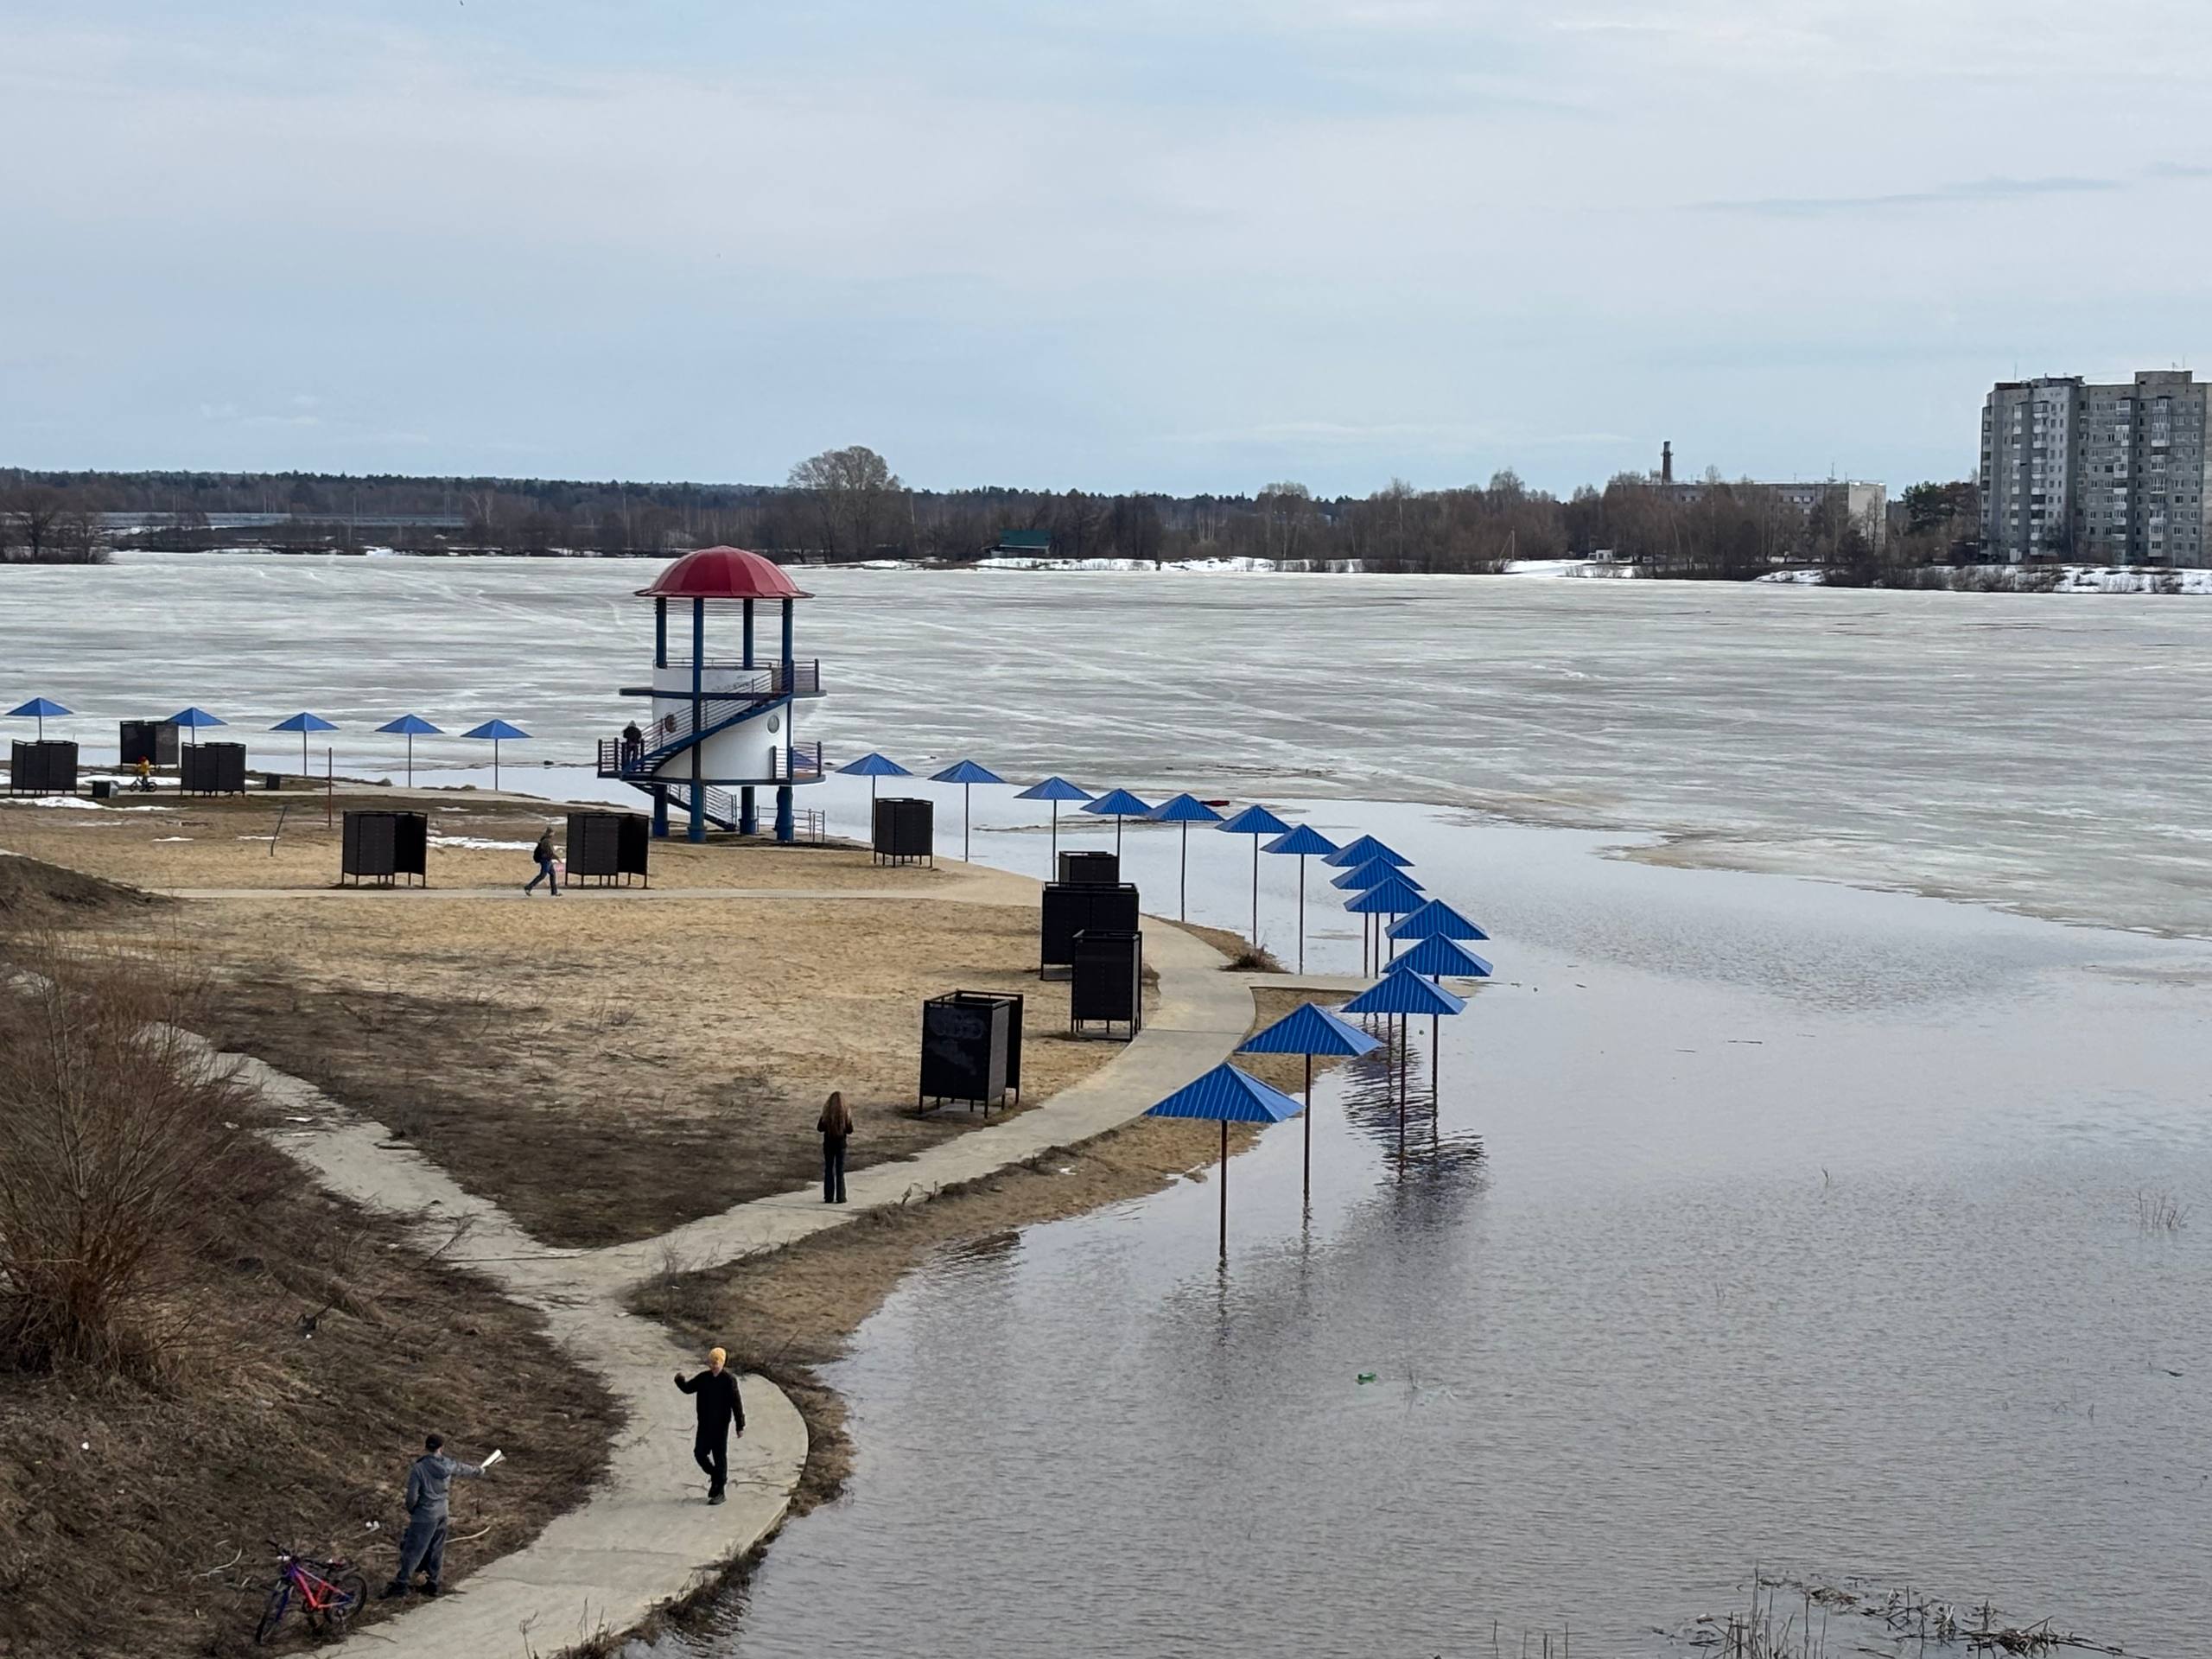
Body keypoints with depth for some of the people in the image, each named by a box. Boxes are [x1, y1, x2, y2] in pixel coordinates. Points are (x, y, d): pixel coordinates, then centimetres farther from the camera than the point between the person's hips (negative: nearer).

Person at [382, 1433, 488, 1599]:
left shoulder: (418, 1469, -20)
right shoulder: (448, 1464, -3)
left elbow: (412, 1496, -17)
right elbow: (463, 1468, 18)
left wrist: (410, 1511, 4)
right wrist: (478, 1471, 40)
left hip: (424, 1517, -6)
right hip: (441, 1514, 6)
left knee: (412, 1550, 1)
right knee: (436, 1550, 17)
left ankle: (401, 1584, 6)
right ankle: (432, 1583, 26)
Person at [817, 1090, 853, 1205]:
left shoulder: (826, 1113, -9)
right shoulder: (845, 1113, -10)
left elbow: (820, 1128, -3)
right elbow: (850, 1130, -4)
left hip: (828, 1143, 1)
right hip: (841, 1144, 0)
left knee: (828, 1170, 9)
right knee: (840, 1171, 6)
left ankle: (829, 1196, 8)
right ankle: (840, 1197, 5)